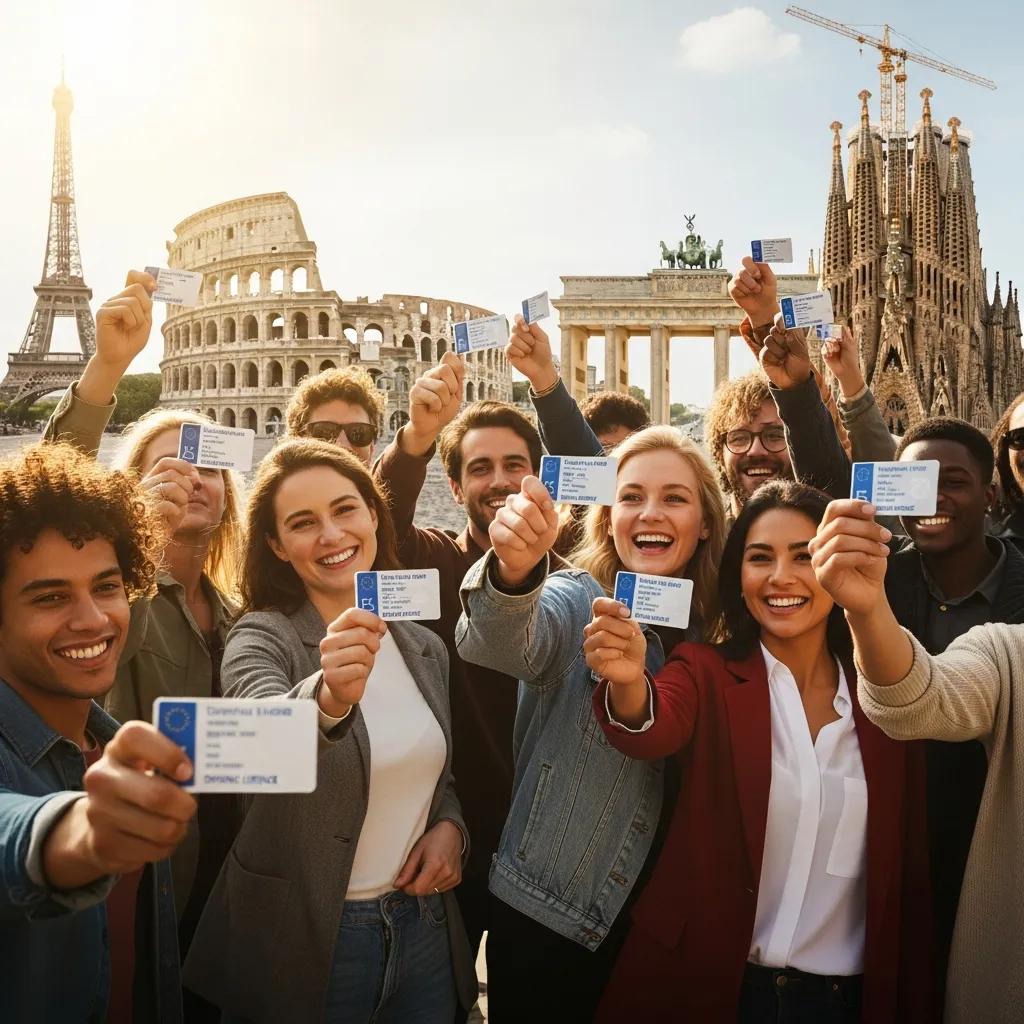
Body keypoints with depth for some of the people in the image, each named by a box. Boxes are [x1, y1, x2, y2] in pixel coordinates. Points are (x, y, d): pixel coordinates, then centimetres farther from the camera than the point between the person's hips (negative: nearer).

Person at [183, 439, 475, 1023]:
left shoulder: (425, 647, 3)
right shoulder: (262, 638, -13)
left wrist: (450, 826, -4)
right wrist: (327, 697, -55)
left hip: (424, 926, 5)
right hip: (306, 938, -4)